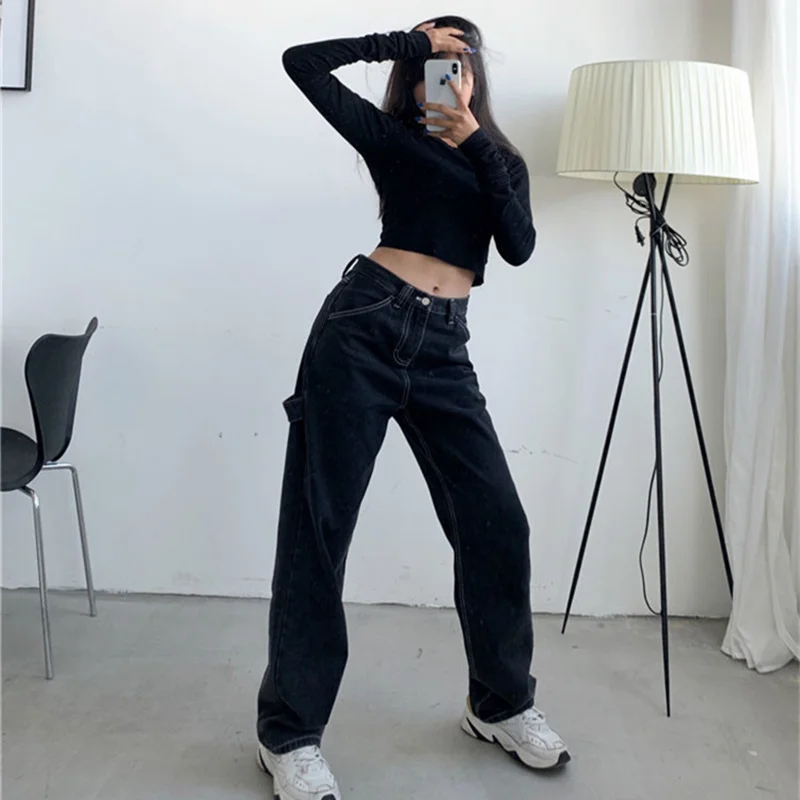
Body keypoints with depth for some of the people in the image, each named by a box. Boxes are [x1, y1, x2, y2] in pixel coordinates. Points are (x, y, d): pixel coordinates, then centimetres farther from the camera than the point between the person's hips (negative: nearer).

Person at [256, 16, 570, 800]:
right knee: (318, 526, -3)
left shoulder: (502, 160, 20)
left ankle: (500, 702, 21)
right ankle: (289, 732, 8)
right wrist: (407, 40, 4)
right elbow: (302, 61, 3)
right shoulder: (390, 137, 12)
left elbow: (519, 246, 1)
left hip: (441, 348, 3)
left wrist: (475, 141, -2)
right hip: (362, 326, -3)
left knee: (497, 522, 0)